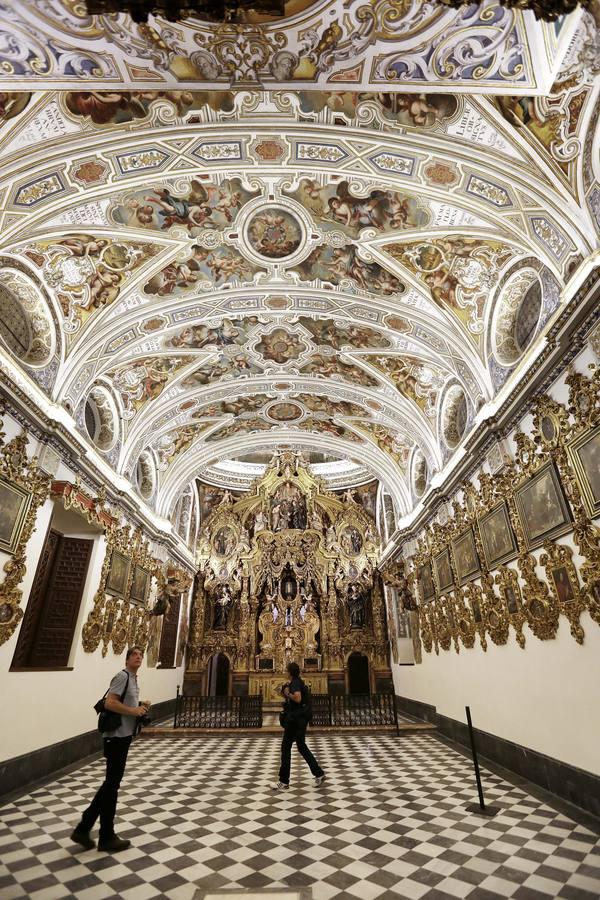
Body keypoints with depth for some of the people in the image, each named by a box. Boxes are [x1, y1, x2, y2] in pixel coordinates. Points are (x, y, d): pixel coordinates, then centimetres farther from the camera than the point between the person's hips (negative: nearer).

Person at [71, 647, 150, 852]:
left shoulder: (133, 678, 13)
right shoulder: (122, 676, -18)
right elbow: (109, 703, -27)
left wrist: (141, 705, 5)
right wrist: (134, 711, -22)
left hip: (123, 736, 10)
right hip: (117, 736, -10)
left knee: (111, 784, 17)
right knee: (112, 785, 3)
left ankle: (84, 828, 27)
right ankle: (107, 837, 16)